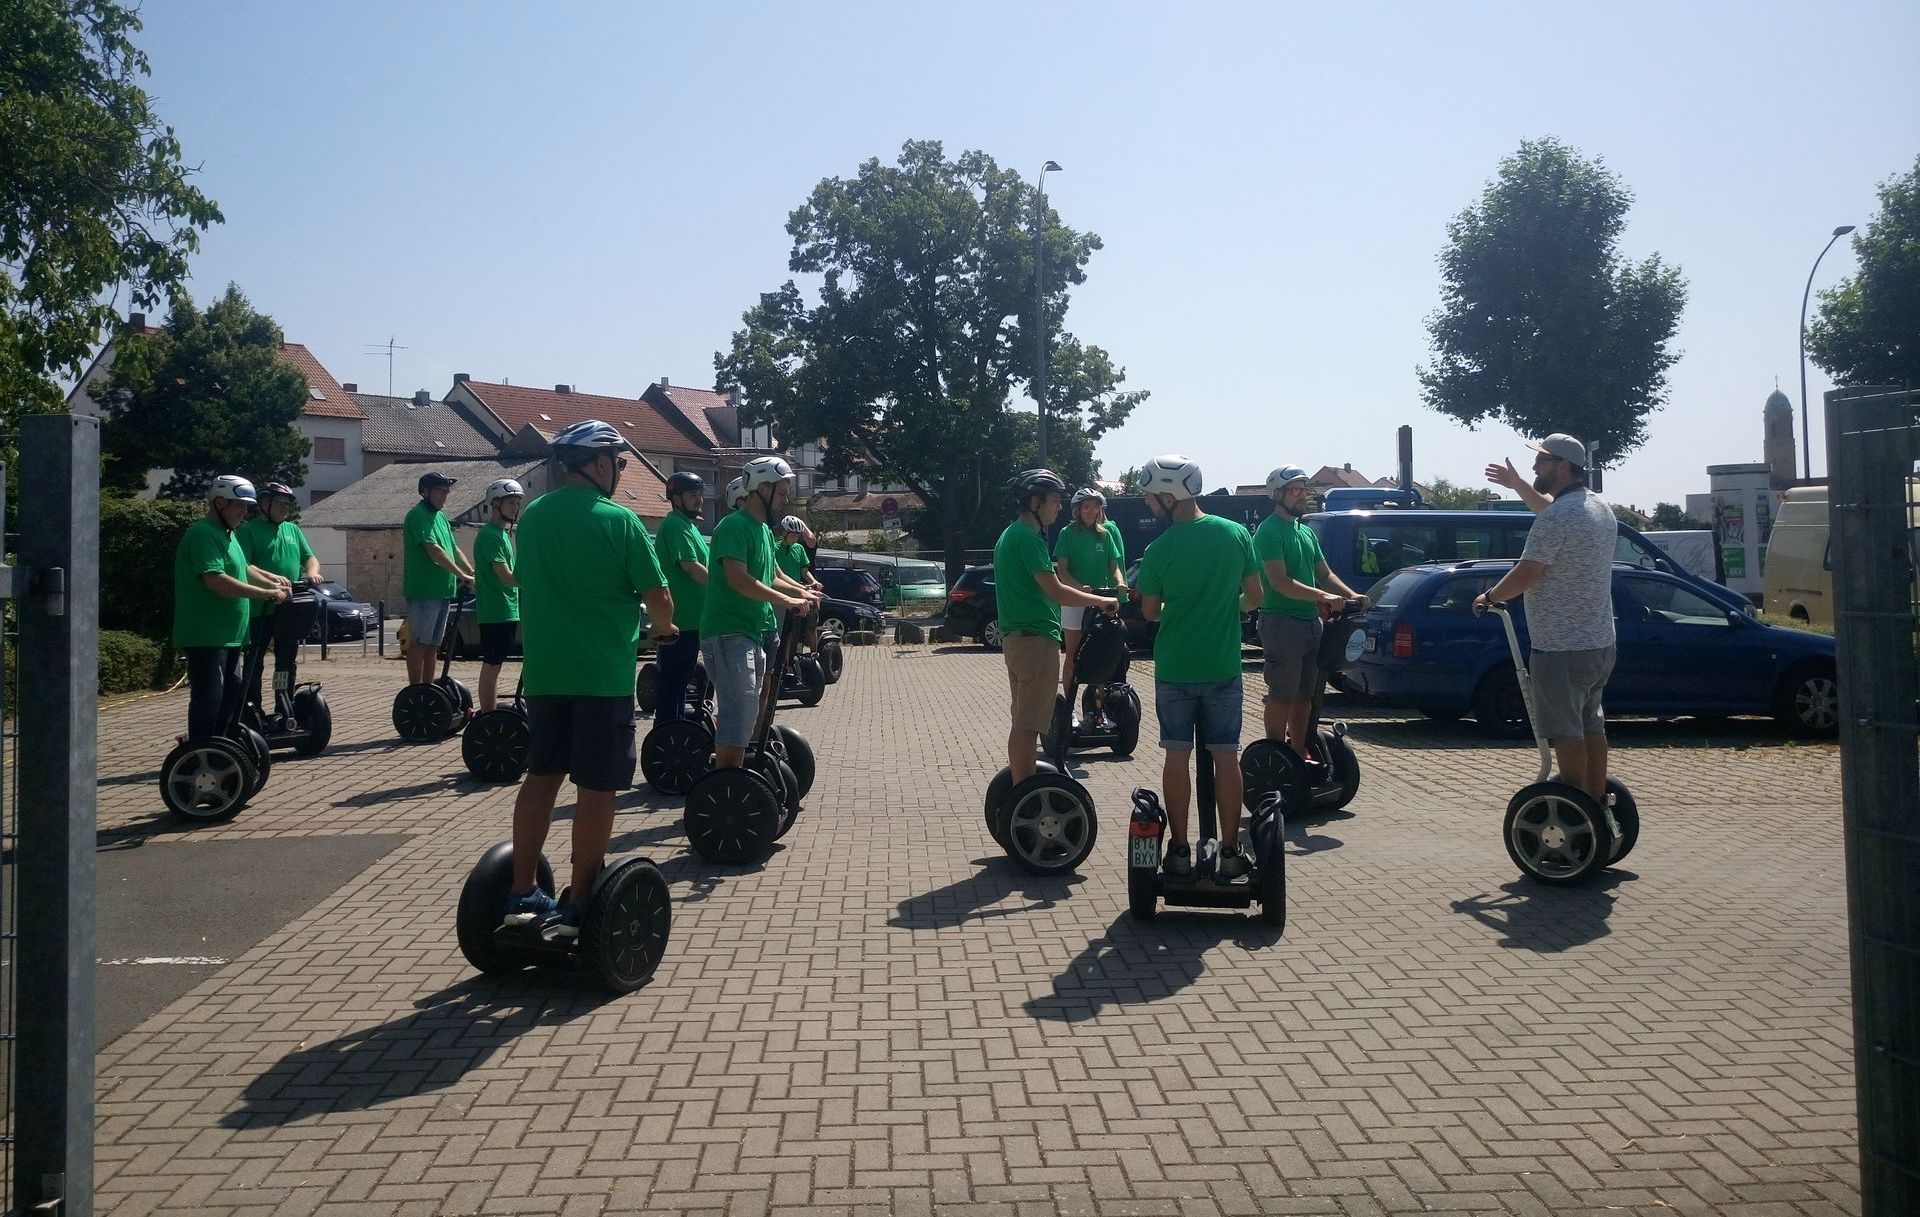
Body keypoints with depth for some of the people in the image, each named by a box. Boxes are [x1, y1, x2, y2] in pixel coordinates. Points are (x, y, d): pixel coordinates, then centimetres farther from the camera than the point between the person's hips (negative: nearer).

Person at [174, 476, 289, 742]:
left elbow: (243, 569, 31)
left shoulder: (227, 534, 17)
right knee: (208, 700, -8)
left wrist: (272, 580, 13)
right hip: (206, 637, -10)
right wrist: (268, 593, -25)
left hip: (228, 635, 10)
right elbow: (216, 580, -27)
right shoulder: (203, 533, -15)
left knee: (231, 696, 17)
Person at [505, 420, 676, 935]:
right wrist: (661, 626, 12)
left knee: (541, 776, 14)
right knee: (596, 787, 1)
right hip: (603, 673, -6)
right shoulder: (618, 521, -11)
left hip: (544, 669, 6)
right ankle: (577, 907, 5)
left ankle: (523, 894, 17)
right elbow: (658, 596, -9)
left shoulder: (531, 516, 7)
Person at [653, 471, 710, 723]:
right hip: (681, 618, -10)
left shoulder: (688, 524, 19)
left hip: (690, 618, 10)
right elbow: (691, 567, -22)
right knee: (672, 679, -6)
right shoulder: (675, 525, -14)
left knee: (680, 678, 17)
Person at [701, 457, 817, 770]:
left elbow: (772, 575, 29)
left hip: (753, 631, 10)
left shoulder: (764, 529, 18)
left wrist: (801, 592, 12)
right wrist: (787, 601, -24)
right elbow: (738, 579, -24)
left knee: (745, 713, 14)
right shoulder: (734, 526, -13)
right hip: (728, 631, -10)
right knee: (739, 712, -14)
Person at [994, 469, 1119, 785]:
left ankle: (1019, 786, 24)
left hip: (1016, 637, 10)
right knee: (1028, 724, -7)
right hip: (1035, 638, -10)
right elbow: (1056, 591, -19)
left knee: (1022, 721, 16)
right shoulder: (1027, 537, -16)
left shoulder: (1010, 534, 16)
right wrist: (1101, 601, -8)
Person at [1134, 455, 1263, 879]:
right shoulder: (1237, 534, -4)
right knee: (1226, 757, 8)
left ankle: (1180, 850, 11)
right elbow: (1254, 595, 3)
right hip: (1223, 666, 2)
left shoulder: (1160, 549, -12)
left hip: (1174, 667, -2)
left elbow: (1149, 611, -1)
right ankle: (1231, 851, 11)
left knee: (1177, 756, 8)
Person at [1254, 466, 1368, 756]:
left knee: (1304, 696, 13)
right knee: (1281, 696, -4)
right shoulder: (1269, 531, -10)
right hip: (1281, 622, -9)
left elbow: (1325, 573, 22)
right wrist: (1323, 597, -28)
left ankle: (1299, 757, 21)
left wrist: (1351, 595, 3)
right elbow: (1280, 582, -19)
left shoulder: (1307, 532, 19)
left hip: (1311, 622, 9)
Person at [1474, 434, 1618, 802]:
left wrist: (1488, 597, -5)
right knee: (1591, 726, 17)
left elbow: (1525, 575, -21)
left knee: (1566, 732, -4)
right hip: (1600, 642, 10)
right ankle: (1598, 802, 24)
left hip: (1562, 647, -10)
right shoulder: (1599, 508, 13)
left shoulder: (1557, 518, -19)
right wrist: (1516, 483, 39)